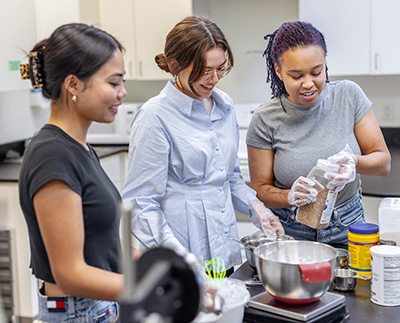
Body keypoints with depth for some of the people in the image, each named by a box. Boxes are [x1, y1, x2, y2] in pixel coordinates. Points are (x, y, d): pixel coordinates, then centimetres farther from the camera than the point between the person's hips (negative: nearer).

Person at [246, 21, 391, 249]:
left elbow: (384, 162, 1)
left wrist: (355, 162, -20)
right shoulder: (266, 121, -7)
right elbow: (260, 189, 0)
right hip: (290, 235, -1)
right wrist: (291, 196, -20)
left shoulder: (349, 95, -2)